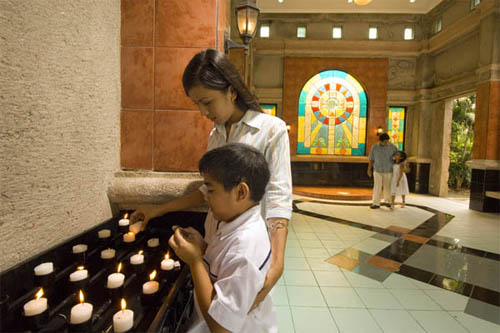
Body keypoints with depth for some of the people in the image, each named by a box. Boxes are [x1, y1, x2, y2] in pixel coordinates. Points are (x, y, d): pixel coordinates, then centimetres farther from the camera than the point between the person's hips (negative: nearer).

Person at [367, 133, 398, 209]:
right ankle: (376, 203, 2)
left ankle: (387, 201, 31)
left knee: (387, 187, 12)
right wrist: (369, 169, 7)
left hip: (388, 171, 0)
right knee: (377, 187, -2)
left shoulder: (392, 147, -9)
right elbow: (371, 158, 2)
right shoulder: (374, 147, -9)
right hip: (377, 171, 0)